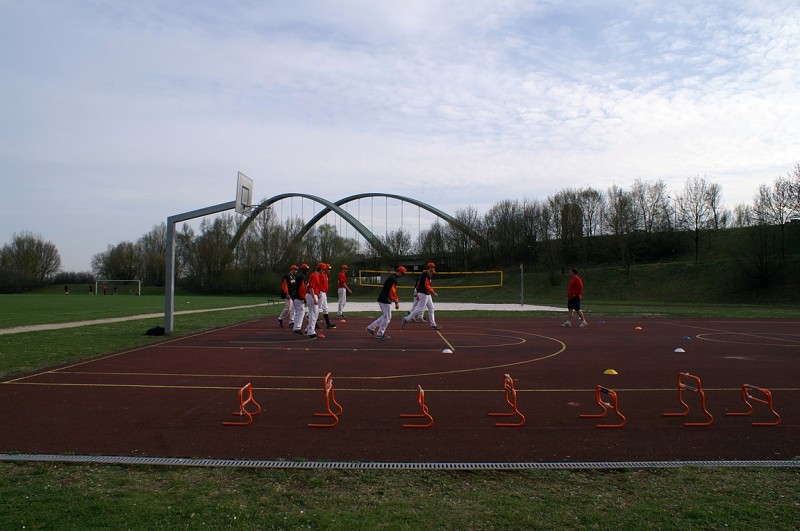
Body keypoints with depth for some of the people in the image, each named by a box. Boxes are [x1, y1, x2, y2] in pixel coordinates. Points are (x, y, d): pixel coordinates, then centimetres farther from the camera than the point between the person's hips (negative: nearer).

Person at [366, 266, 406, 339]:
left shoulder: (391, 277, 17)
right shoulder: (393, 279, -16)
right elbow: (392, 292, -22)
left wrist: (396, 300, 21)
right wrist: (396, 302, -20)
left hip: (382, 299, 10)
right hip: (385, 300, -10)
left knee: (385, 316, 18)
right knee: (387, 317, -1)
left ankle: (371, 328, 19)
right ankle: (380, 334, 5)